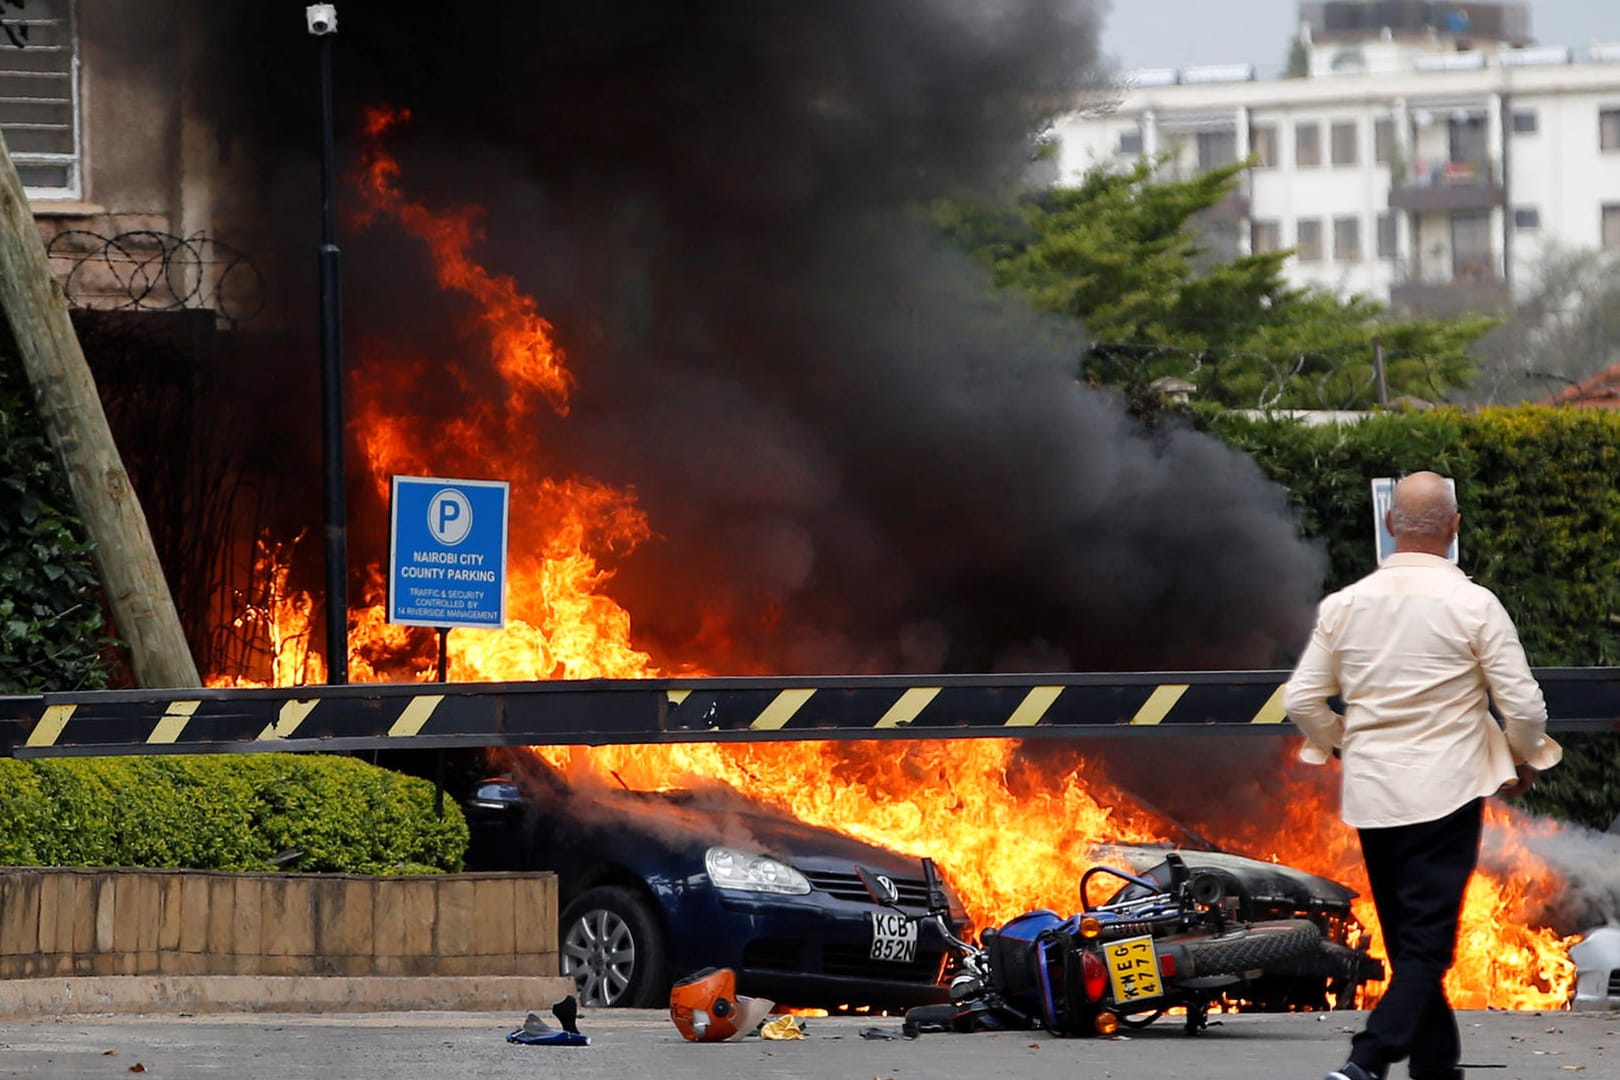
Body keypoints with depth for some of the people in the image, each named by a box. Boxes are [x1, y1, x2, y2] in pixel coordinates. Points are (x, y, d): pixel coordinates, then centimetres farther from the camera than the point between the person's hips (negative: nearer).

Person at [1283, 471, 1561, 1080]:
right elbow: (1522, 704, -9)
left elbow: (1301, 700, 5)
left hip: (1370, 794, 4)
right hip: (1445, 793, -4)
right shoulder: (1474, 606, -10)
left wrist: (1338, 743, 25)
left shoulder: (1344, 605, 1)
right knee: (1426, 945, -5)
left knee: (1410, 943, 16)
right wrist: (1525, 759, 12)